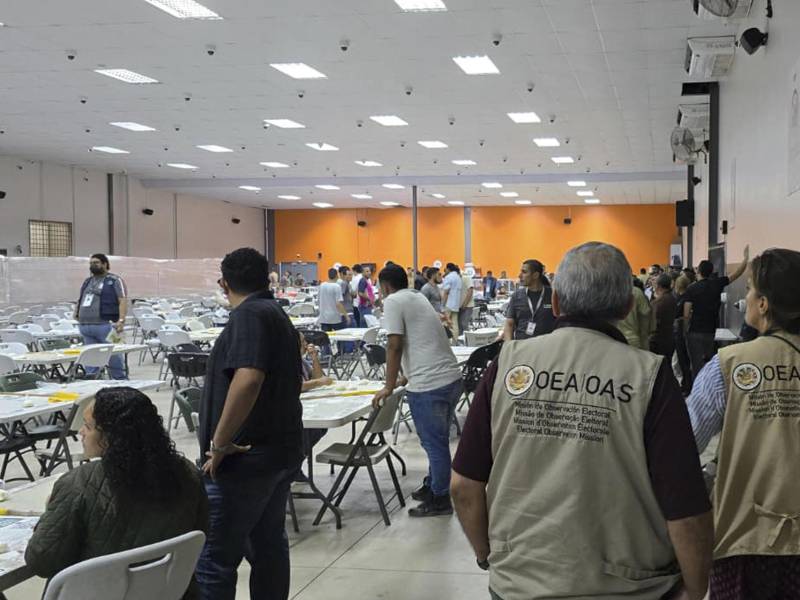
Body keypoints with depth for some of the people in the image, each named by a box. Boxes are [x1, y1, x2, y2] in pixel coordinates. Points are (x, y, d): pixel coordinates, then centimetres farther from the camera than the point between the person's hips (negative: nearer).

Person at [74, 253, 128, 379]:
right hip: (85, 326, 6)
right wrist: (76, 314, 13)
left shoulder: (115, 280, 0)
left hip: (106, 325, -6)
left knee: (113, 356, -3)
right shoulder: (87, 281, 21)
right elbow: (80, 300, 28)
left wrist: (121, 320, -21)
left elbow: (123, 301, -9)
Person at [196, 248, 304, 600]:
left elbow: (248, 379, -29)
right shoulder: (278, 315, 16)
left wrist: (219, 442, -22)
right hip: (281, 450, 10)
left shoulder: (248, 314, -14)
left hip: (246, 456, -10)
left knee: (213, 559, -6)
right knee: (269, 545, 16)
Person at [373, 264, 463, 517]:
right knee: (438, 441, 20)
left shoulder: (393, 301, -5)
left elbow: (395, 346, -12)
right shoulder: (418, 298, 21)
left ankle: (440, 500, 11)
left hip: (428, 386, -8)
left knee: (435, 444, 2)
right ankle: (432, 486, 32)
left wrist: (389, 387, -5)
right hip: (452, 379, 9)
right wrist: (409, 377, 46)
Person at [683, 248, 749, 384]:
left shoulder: (691, 289, -10)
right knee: (709, 364, 18)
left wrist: (687, 327, 4)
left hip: (695, 332, -4)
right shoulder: (717, 284, -1)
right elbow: (737, 273, 11)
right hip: (711, 331, 4)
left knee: (697, 366, -2)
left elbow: (686, 315, -14)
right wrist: (746, 257, 21)